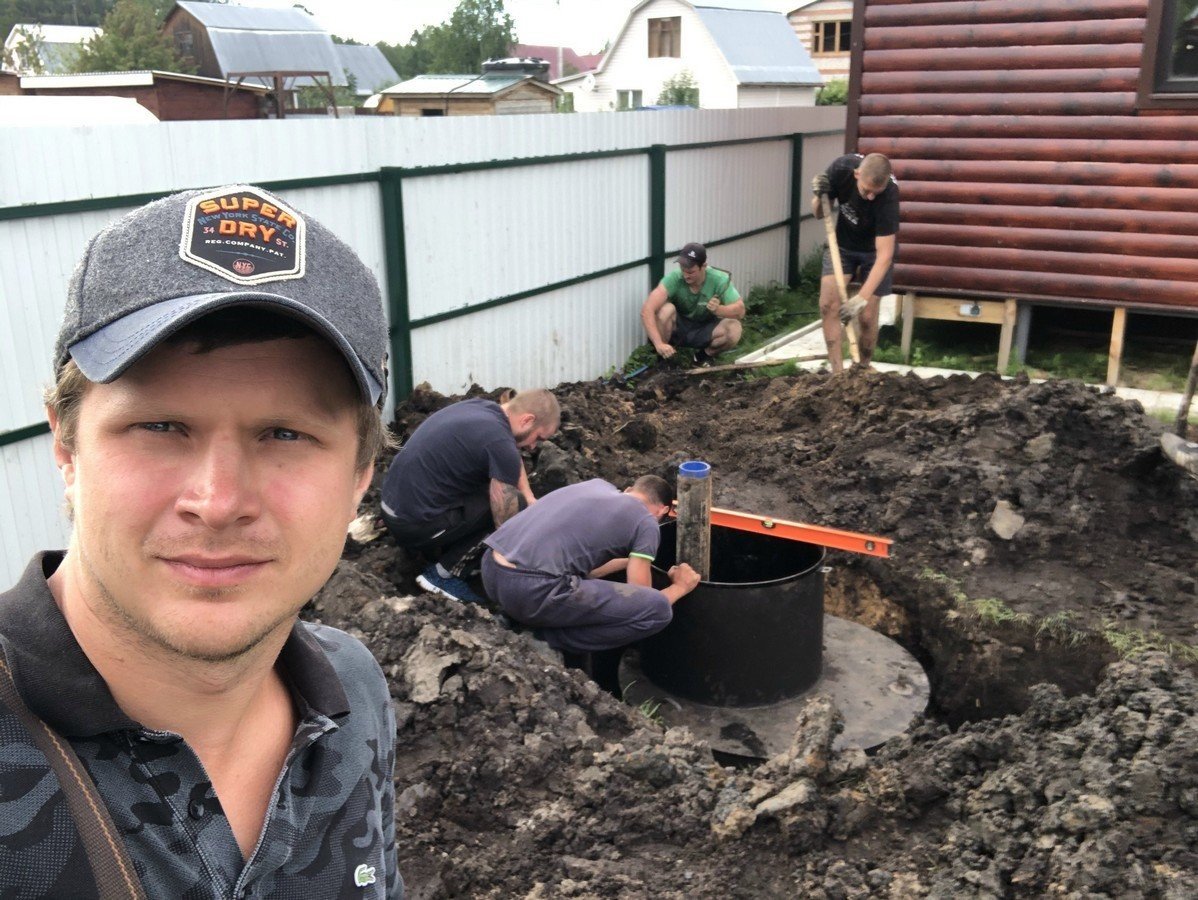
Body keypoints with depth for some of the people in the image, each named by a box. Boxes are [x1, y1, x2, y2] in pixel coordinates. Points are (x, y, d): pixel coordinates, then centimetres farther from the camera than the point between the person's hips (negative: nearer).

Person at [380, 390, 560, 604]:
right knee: (515, 504, -4)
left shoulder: (481, 406, 7)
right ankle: (444, 575, -1)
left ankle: (436, 550, 13)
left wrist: (531, 500, 16)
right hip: (414, 524, -9)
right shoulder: (499, 442, -20)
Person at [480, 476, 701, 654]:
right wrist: (680, 587, 25)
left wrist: (629, 561, 46)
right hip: (530, 590, -8)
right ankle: (550, 638, 0)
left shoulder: (597, 484, 24)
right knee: (658, 610, -2)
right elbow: (639, 604, 8)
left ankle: (524, 615, 14)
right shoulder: (646, 523, 5)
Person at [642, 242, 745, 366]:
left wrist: (718, 309, -44)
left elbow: (740, 311, -23)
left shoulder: (719, 280, -21)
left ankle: (705, 354, 2)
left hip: (704, 330, 1)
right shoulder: (674, 278, -26)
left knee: (734, 329, -28)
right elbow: (647, 310, -36)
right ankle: (662, 356, -9)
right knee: (666, 309, -33)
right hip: (677, 328, -1)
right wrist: (659, 344, -47)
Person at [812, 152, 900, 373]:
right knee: (828, 304, -13)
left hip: (874, 249, -3)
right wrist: (819, 197, -30)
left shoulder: (889, 196, -34)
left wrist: (863, 297, -43)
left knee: (867, 317, -7)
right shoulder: (841, 168, -24)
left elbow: (884, 255, -35)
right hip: (843, 243, 3)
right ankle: (838, 371, -8)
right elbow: (819, 214, -7)